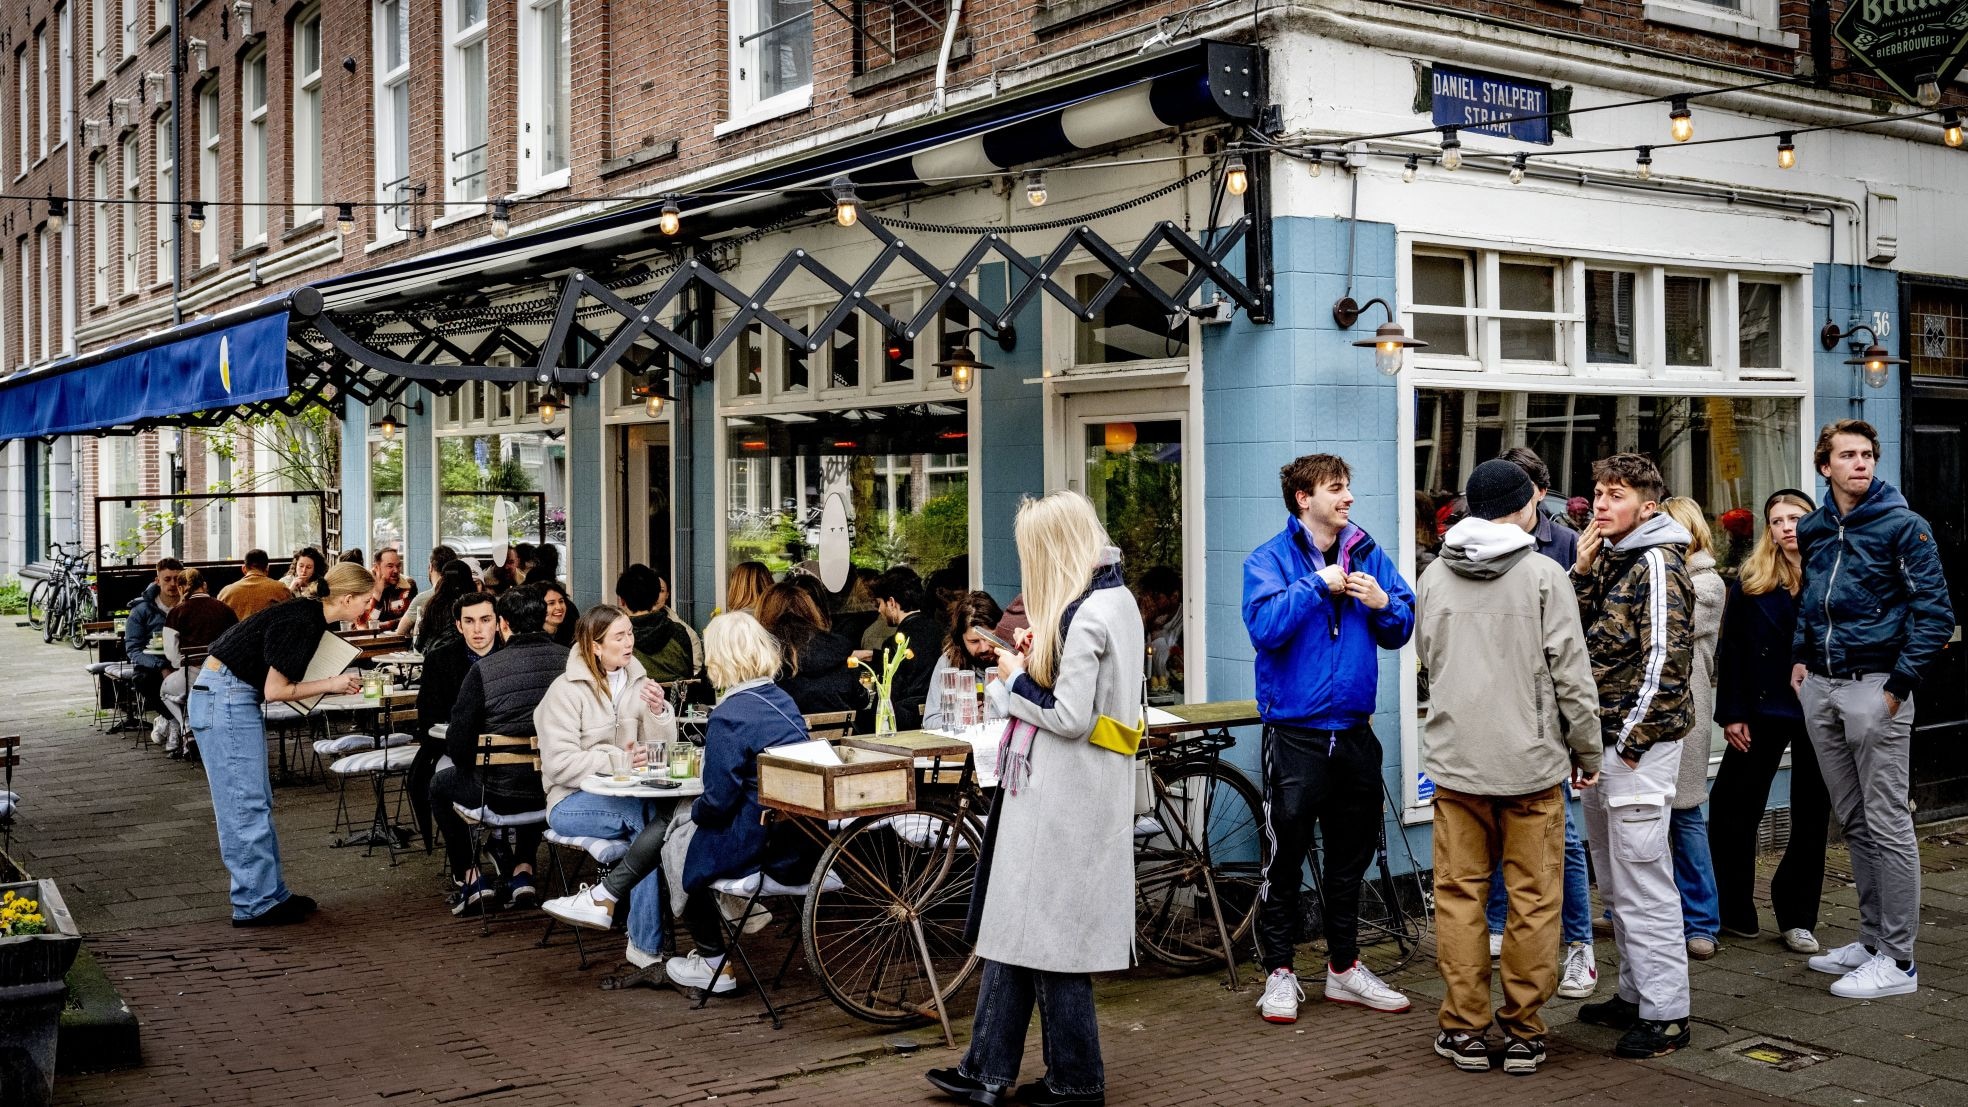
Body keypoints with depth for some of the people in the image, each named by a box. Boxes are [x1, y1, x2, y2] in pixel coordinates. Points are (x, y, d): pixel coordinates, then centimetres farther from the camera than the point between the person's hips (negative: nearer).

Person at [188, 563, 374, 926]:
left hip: (239, 699, 10)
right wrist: (330, 685, -9)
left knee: (258, 803, 12)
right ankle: (255, 904, -1)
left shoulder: (309, 616, 9)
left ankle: (272, 894, 18)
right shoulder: (302, 622, -19)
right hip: (224, 698, -10)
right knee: (245, 805, -6)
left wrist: (337, 685, 4)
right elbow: (275, 690, -18)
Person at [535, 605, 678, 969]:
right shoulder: (567, 690, -7)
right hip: (574, 801, -5)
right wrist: (620, 761, -22)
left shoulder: (637, 683, 11)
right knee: (651, 819, -31)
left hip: (630, 796, 5)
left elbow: (662, 752, 7)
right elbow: (559, 764, -16)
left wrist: (658, 713, -11)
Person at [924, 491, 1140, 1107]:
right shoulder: (1118, 600, 12)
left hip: (1062, 801, -10)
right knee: (1015, 926, 12)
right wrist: (1035, 661, 8)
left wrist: (1014, 678, -9)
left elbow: (1071, 717, -22)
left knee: (1042, 934, 2)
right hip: (1055, 793, 10)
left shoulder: (1083, 617, -19)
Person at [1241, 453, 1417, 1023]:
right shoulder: (1269, 560, -6)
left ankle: (1344, 966, 29)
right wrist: (1318, 585, -19)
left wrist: (1384, 604, -10)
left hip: (1354, 730, 5)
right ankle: (1279, 971, 14)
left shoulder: (1368, 554, 8)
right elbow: (1265, 626, -22)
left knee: (1352, 853, 15)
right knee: (1286, 855, 1)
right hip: (1295, 734, -5)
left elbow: (1402, 630, 9)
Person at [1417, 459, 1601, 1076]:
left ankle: (1465, 1029, 13)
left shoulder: (1434, 578, 5)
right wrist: (1587, 751, 4)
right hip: (1532, 760, -3)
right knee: (1534, 899, 6)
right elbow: (1572, 673, -6)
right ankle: (1523, 1031, 11)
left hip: (1455, 759, 3)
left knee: (1459, 895, 8)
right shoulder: (1544, 574, -6)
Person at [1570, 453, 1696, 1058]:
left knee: (1643, 882, -6)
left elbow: (1664, 659, -18)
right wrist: (1582, 572, 1)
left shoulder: (1656, 563, -12)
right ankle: (1635, 993, 27)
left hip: (1637, 743, -9)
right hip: (1601, 743, 9)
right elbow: (1575, 635, 13)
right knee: (1615, 882, 16)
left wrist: (1632, 740, -17)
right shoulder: (1608, 560, 15)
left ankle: (1665, 1014, 1)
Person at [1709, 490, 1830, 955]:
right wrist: (1732, 713, -4)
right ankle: (1735, 912, 14)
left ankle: (1797, 918, 19)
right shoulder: (1751, 581, 1)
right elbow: (1731, 651, 0)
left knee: (1811, 819, 8)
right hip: (1763, 709, 1)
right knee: (1733, 811, 2)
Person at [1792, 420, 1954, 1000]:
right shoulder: (1813, 529, 11)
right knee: (1853, 821, 14)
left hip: (1873, 686, -6)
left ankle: (1897, 959, 2)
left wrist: (1900, 684, -15)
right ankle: (1872, 938, 24)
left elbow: (1935, 613, -11)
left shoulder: (1903, 526, -8)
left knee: (1887, 824, -3)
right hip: (1820, 688, 7)